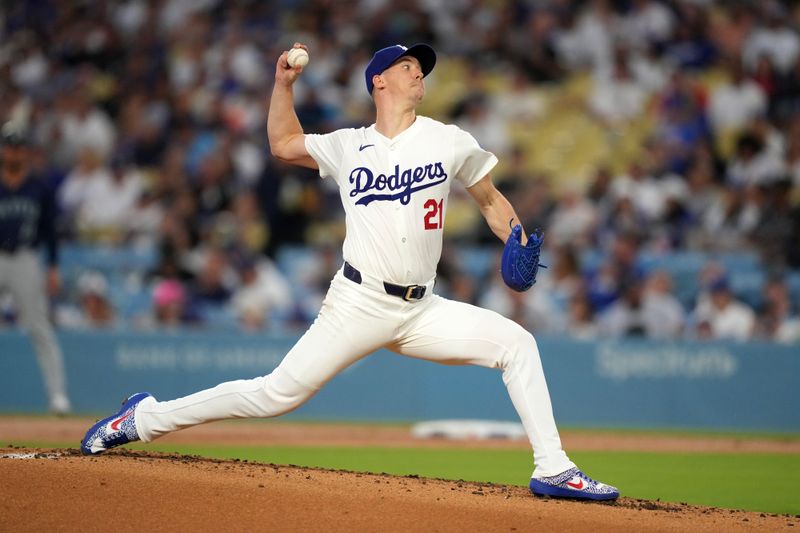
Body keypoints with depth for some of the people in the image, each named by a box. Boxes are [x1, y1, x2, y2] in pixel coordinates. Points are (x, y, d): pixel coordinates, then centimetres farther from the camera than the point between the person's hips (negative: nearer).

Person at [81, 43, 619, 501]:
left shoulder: (449, 141, 6)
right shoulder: (348, 146, 7)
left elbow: (491, 201, 14)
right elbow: (284, 143, 21)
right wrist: (284, 82, 9)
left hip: (420, 311, 2)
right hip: (358, 305, -2)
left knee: (515, 342, -14)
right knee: (278, 394, -6)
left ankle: (553, 470, -10)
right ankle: (146, 419, 7)